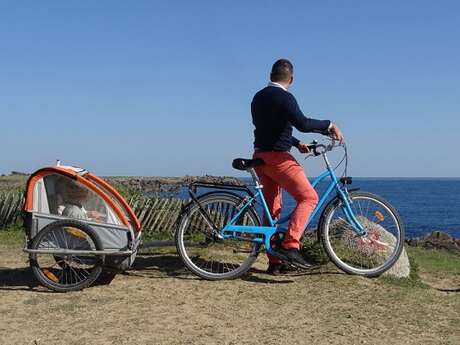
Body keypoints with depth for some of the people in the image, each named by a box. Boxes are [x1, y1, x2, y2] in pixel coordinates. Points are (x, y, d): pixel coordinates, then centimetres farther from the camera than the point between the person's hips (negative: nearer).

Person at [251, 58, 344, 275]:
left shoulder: (258, 98, 17)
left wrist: (296, 143, 29)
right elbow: (302, 123, -24)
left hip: (260, 157, 9)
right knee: (308, 197, -7)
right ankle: (290, 246, -20)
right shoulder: (284, 97, -11)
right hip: (277, 157, -9)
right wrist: (329, 125, -11)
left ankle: (274, 261, 16)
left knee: (272, 207, 12)